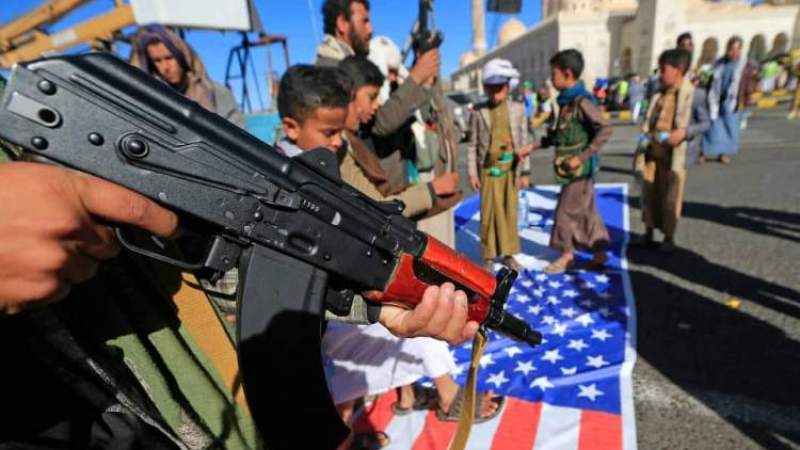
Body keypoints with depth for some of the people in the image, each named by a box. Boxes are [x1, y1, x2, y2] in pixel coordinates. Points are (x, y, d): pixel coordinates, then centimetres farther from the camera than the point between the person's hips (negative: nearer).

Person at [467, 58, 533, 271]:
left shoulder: (518, 109, 2)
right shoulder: (478, 111, -2)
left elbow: (524, 141, 5)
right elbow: (472, 144, 0)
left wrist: (525, 172, 4)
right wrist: (472, 173, -4)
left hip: (511, 168, 2)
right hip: (488, 169, -1)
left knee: (510, 211, 8)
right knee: (489, 212, 2)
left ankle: (508, 253, 22)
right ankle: (489, 256, 15)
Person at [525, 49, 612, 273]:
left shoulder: (582, 102, -17)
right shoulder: (566, 101, 10)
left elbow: (605, 130, -23)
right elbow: (558, 134, 19)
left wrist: (582, 157, -24)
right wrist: (532, 147, 15)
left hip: (579, 169, -8)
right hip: (571, 169, 8)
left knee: (566, 211, 2)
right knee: (586, 211, 14)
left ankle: (567, 254, 20)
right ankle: (599, 253, 26)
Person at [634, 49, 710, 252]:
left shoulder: (693, 94, -8)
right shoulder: (659, 92, 7)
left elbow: (705, 123, -5)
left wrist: (684, 132, -20)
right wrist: (645, 135, 1)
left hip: (675, 154, -5)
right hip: (652, 151, 5)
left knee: (670, 196, 5)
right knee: (649, 193, 11)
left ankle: (669, 236, 20)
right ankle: (649, 231, 26)